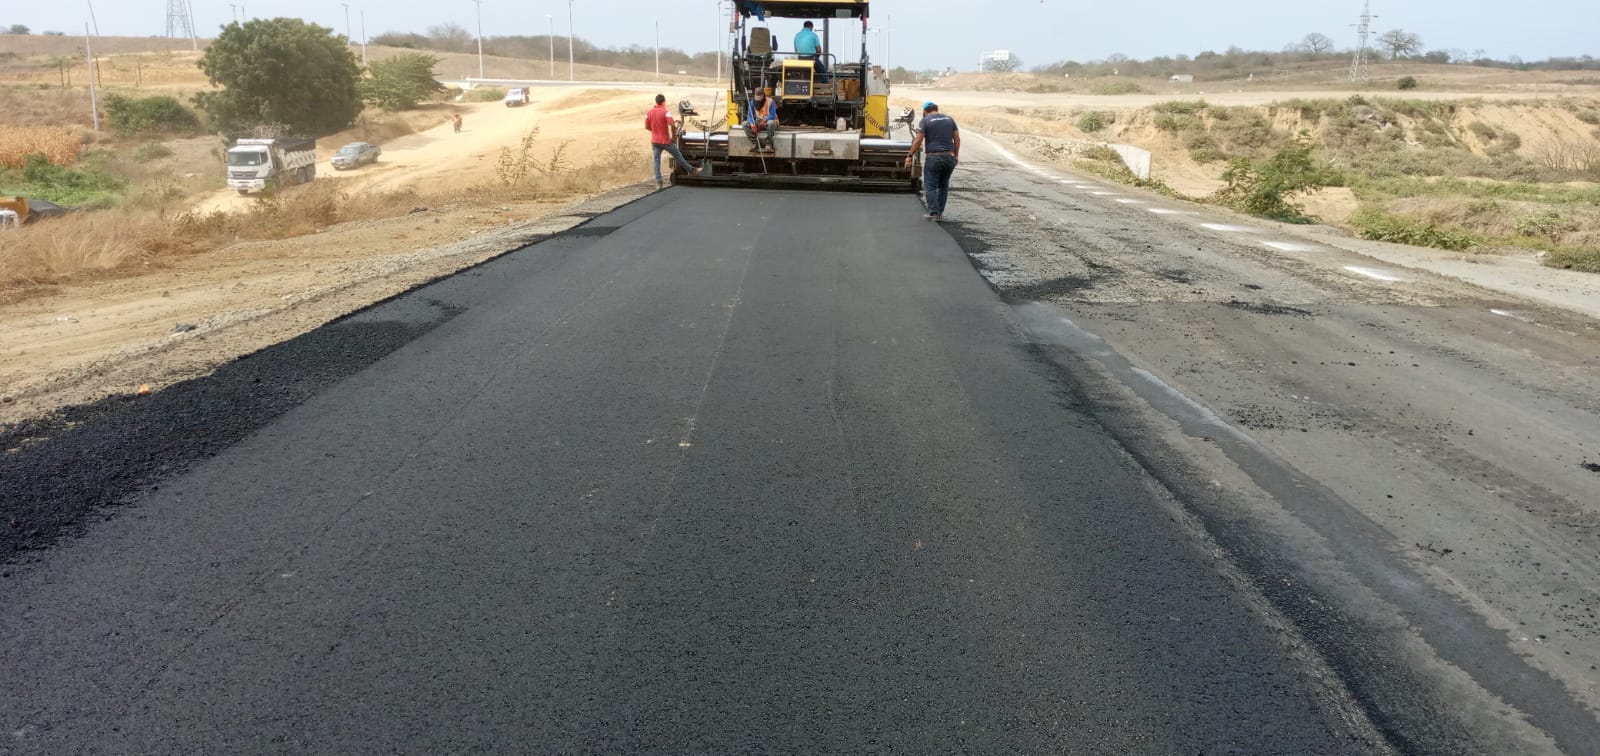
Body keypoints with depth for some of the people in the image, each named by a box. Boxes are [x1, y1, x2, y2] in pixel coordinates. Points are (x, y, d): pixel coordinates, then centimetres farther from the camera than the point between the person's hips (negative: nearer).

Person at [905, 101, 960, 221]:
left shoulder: (926, 121, -2)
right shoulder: (949, 119, 12)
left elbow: (918, 141, -8)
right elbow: (957, 139, 11)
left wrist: (910, 156, -3)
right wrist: (956, 155, 19)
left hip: (933, 157, -5)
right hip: (949, 157, 5)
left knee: (930, 186, 1)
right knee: (943, 185, 15)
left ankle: (933, 213, -4)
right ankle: (940, 213, 16)